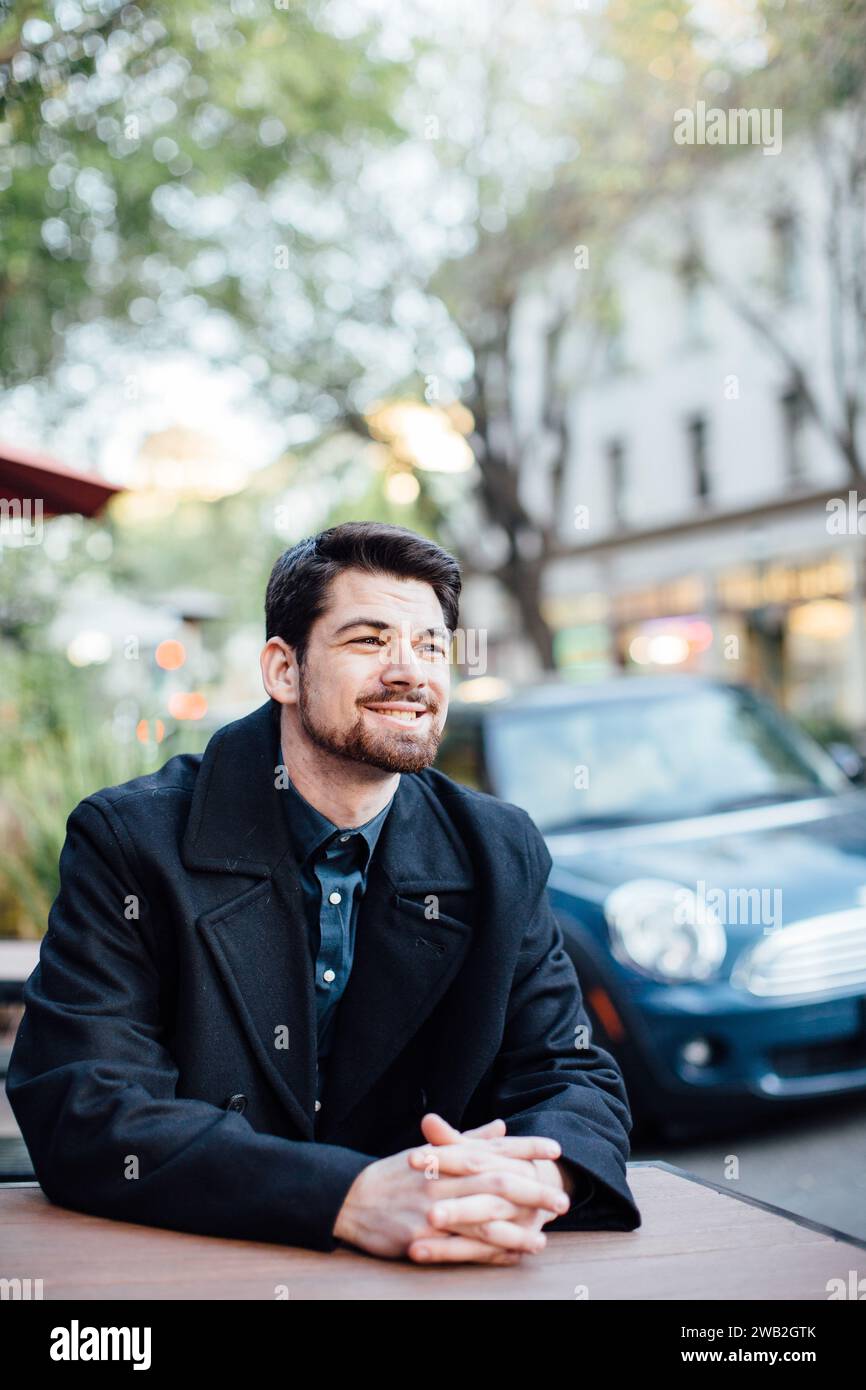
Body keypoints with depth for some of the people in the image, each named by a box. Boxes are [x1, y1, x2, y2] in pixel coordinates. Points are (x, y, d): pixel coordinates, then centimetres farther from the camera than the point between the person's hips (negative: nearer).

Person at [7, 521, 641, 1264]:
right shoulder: (130, 842, -9)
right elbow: (81, 1114, -17)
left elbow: (575, 1078, 1)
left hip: (427, 1280, 3)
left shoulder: (503, 856, 3)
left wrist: (533, 1182, -23)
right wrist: (353, 1196, -30)